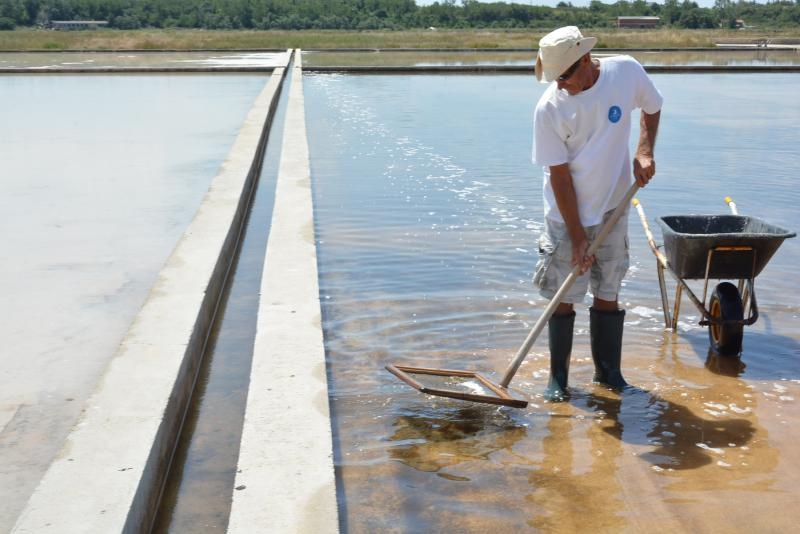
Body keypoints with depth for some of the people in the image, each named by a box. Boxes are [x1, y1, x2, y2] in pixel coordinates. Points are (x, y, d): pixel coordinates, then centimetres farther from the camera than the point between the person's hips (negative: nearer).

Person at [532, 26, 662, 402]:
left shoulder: (626, 72, -11)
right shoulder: (549, 108, -18)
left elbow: (652, 108, 11)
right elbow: (559, 177, -15)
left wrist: (645, 151, -7)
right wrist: (577, 238, -16)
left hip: (612, 209, 2)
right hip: (567, 216, -2)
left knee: (608, 295, 10)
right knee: (564, 298, 3)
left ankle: (608, 372, 24)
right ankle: (558, 378, 16)